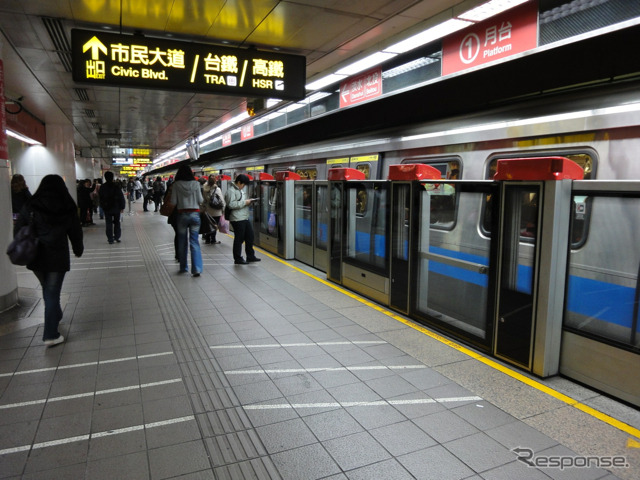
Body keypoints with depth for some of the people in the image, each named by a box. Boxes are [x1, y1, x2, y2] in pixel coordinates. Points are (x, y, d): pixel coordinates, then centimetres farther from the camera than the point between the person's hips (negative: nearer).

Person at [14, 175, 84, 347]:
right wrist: (78, 250, 20)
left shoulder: (30, 207, -2)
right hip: (58, 257, -2)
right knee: (53, 293, 2)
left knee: (47, 290, 22)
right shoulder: (68, 208, -3)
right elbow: (76, 232, 5)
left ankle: (55, 316, 43)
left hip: (36, 256, 2)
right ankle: (51, 335, 2)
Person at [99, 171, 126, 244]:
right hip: (116, 208, -1)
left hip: (107, 208, 1)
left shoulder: (102, 188, -2)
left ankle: (110, 239, 3)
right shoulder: (117, 187, -9)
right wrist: (122, 207, 1)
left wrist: (102, 207, 17)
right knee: (117, 223, 13)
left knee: (109, 224, 4)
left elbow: (101, 199, 7)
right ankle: (117, 237, 11)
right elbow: (121, 197, -7)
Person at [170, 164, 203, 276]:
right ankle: (197, 269, -7)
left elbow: (173, 202, -4)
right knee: (194, 242, 2)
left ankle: (183, 268, 21)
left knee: (182, 242, 13)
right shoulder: (195, 183, -4)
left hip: (182, 214, 0)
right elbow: (200, 200, -1)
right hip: (195, 214, 0)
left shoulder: (176, 185, -5)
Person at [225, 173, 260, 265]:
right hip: (237, 219, -10)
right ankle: (238, 259, 9)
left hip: (245, 218, 10)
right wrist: (244, 202, -19)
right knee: (239, 239, -2)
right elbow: (231, 204, -23)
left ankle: (250, 256, 24)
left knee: (250, 236, 13)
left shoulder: (241, 189, 18)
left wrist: (248, 201, 9)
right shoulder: (231, 191, -13)